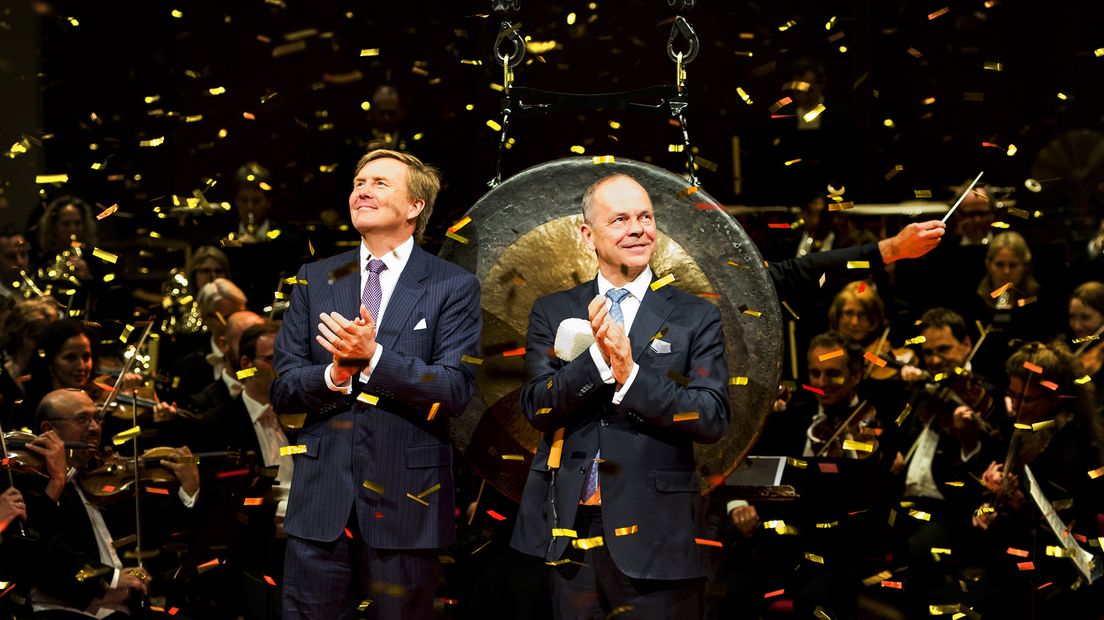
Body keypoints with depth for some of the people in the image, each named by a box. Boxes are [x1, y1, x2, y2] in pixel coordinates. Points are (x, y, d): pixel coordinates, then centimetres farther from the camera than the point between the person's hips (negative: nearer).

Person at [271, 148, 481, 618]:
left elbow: (455, 392, -10)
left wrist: (374, 356, -22)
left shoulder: (453, 287, 0)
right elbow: (282, 389, 6)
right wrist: (334, 375, -15)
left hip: (405, 504, -2)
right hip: (321, 500, 3)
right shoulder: (315, 280, 10)